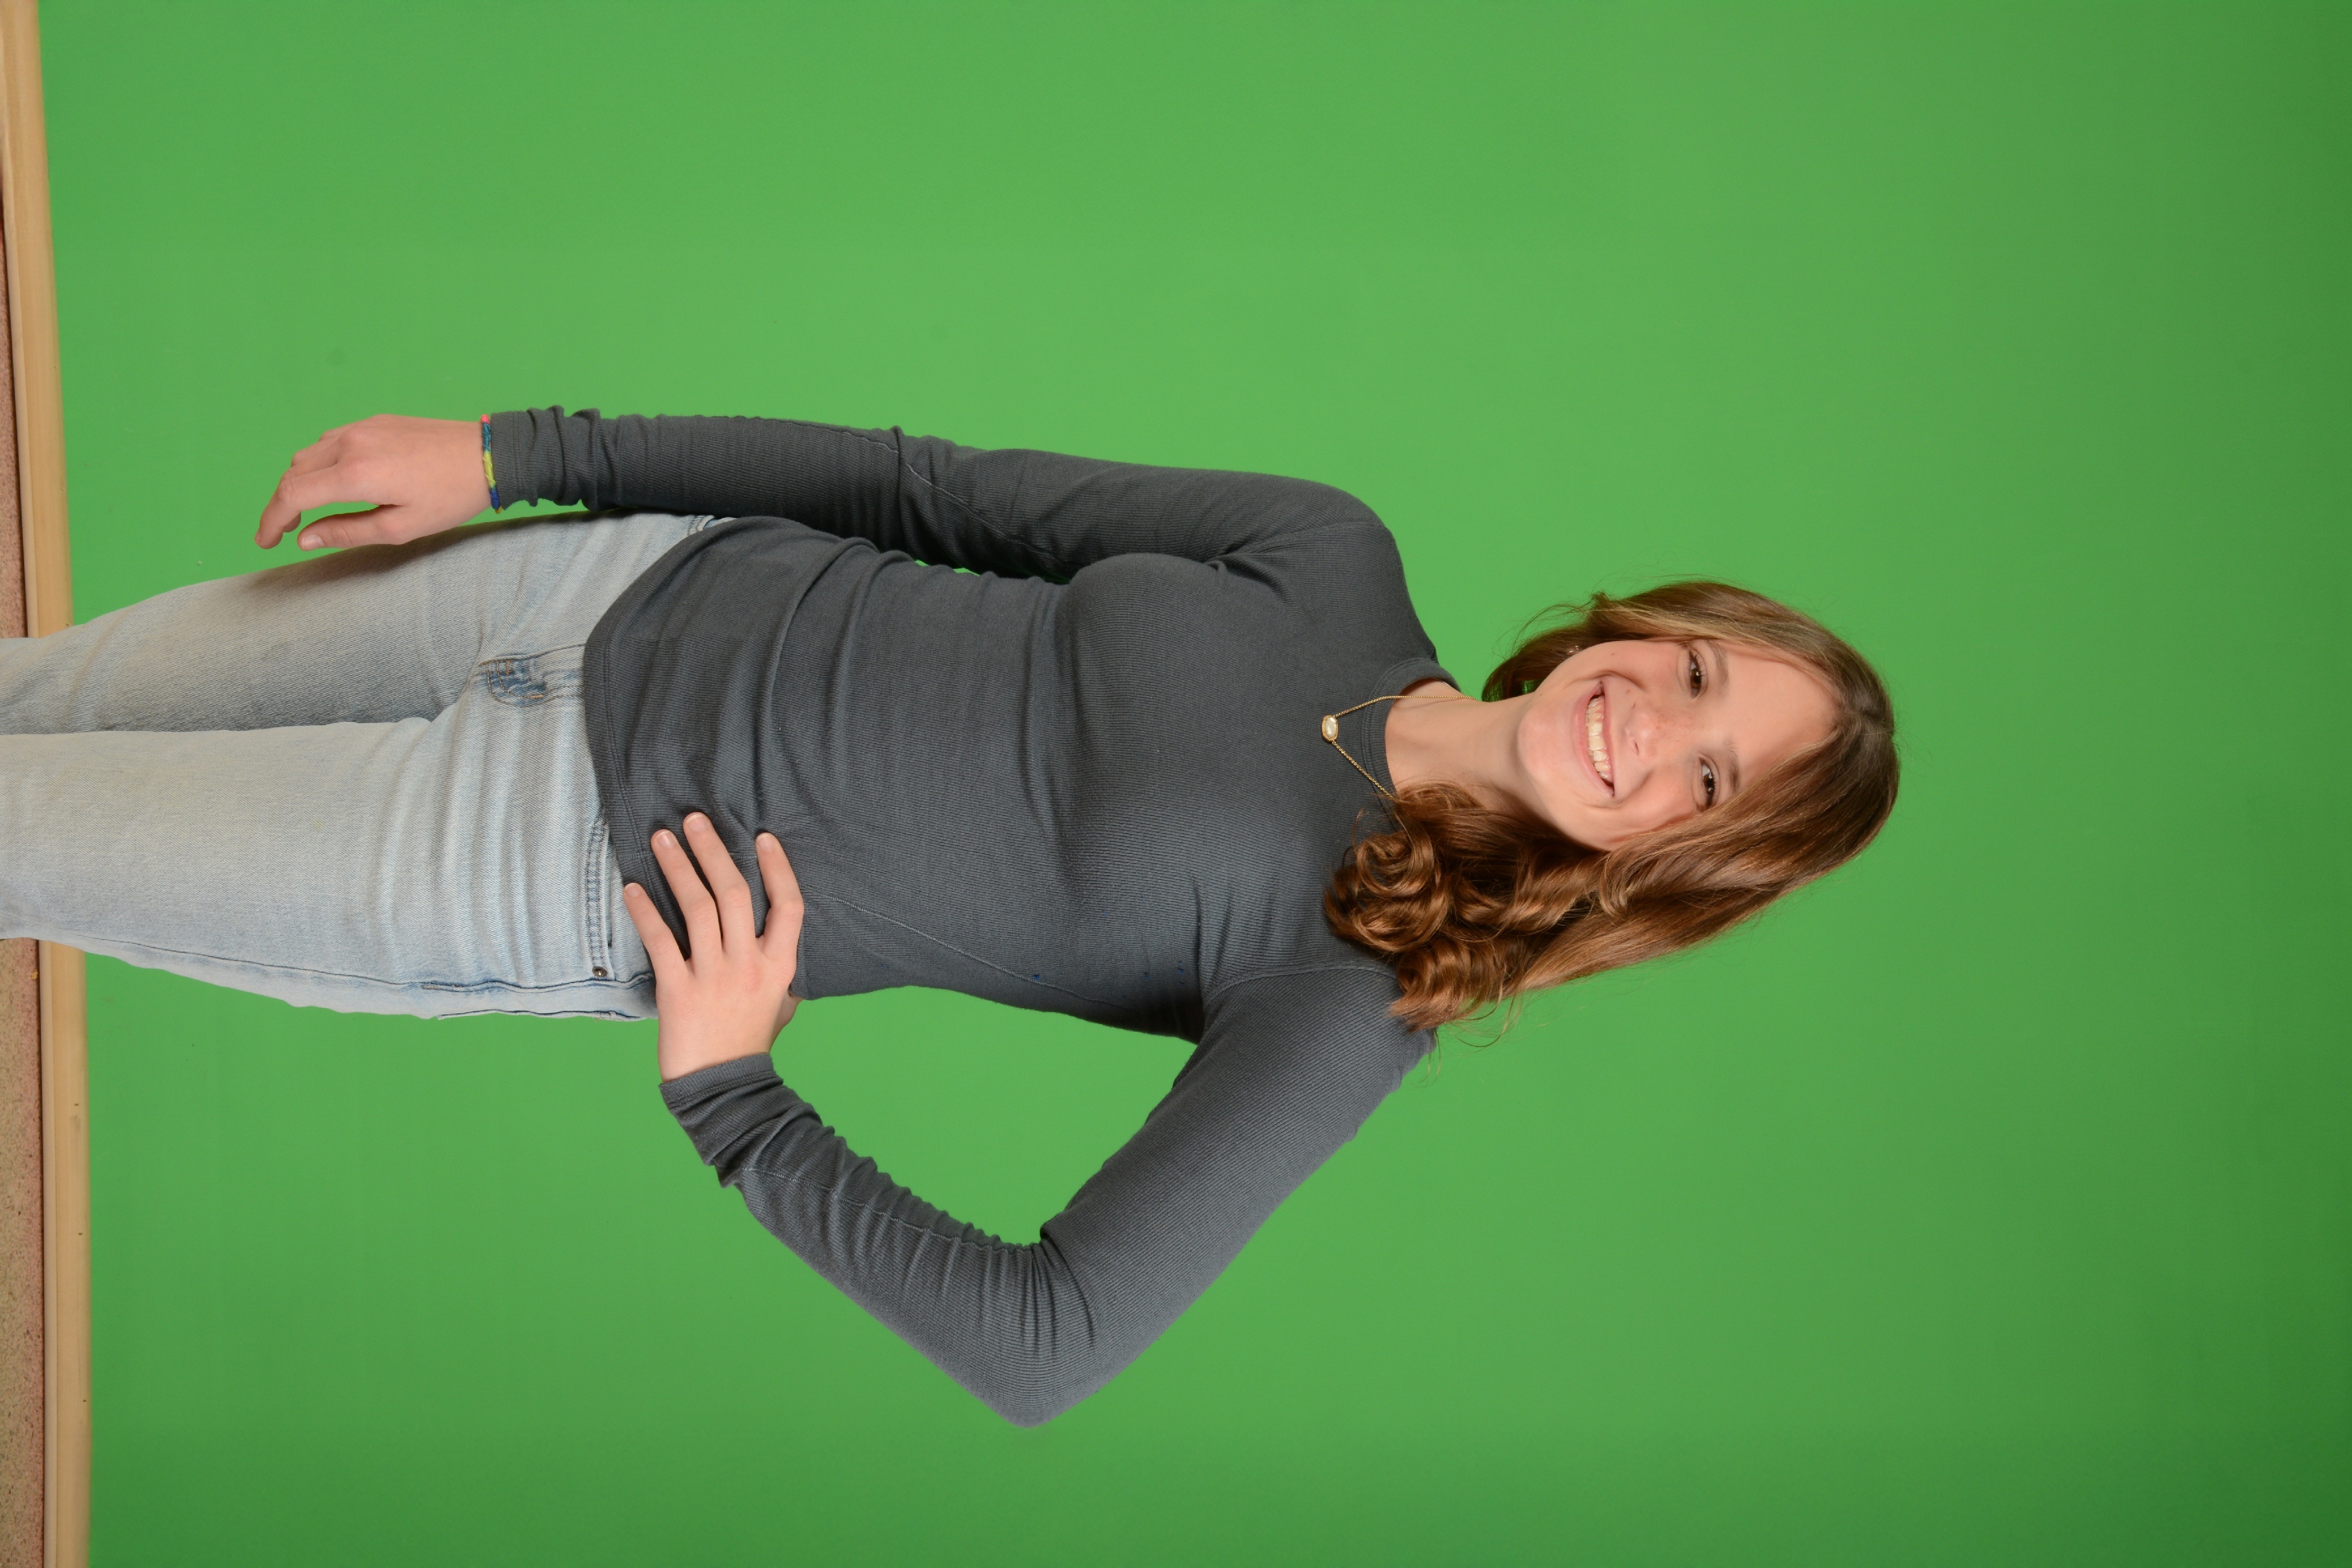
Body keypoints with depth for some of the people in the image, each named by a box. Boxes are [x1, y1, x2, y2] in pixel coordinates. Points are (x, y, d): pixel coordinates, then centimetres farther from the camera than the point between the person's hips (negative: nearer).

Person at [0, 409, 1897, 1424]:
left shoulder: (1360, 999, -19)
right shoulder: (1335, 560, -6)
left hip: (595, 875, -4)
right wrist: (517, 454, -2)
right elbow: (942, 490, 0)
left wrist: (729, 1098, -20)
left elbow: (1041, 1349, -22)